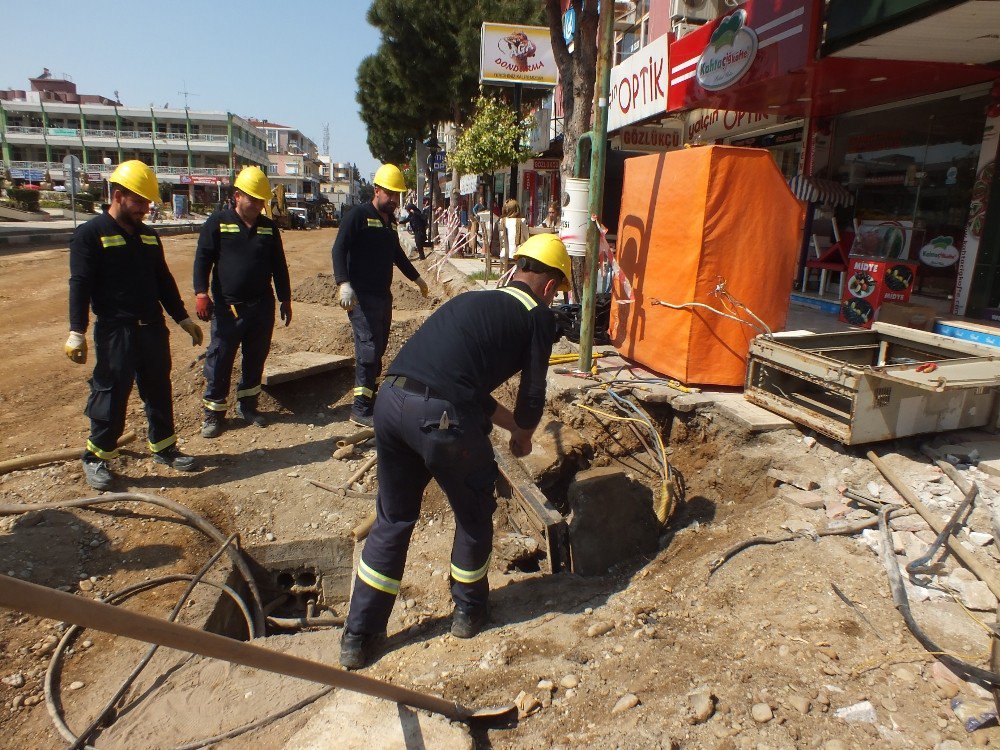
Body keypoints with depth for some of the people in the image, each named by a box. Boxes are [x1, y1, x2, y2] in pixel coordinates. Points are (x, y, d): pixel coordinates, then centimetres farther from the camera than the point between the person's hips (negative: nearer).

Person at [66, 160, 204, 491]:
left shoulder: (148, 236, 13)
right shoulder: (90, 235, -6)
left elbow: (164, 280, 19)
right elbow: (80, 285, -12)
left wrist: (183, 318, 18)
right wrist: (77, 332, -18)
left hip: (153, 328, 6)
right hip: (115, 332, -6)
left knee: (159, 389, 13)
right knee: (111, 395, 0)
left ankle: (164, 447, 26)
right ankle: (96, 457, 16)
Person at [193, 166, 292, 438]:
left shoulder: (269, 227, 10)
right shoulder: (218, 222, -1)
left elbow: (279, 266, 14)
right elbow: (202, 259, -4)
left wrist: (285, 299, 14)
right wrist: (201, 293, -14)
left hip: (262, 306, 4)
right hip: (227, 307, -4)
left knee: (256, 359, 12)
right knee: (220, 361, 1)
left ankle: (247, 405, 26)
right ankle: (214, 412, 12)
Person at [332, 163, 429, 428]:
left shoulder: (390, 221, 16)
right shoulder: (359, 215, -8)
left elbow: (397, 254, 31)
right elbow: (338, 249, -17)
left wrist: (416, 277, 38)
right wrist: (343, 283, -31)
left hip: (384, 295, 8)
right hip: (362, 295, -8)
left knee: (379, 347, 11)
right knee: (368, 347, -12)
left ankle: (371, 395, 21)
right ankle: (360, 408, -7)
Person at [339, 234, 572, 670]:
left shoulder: (475, 300, 28)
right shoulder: (539, 316, 9)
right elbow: (532, 393, 10)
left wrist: (511, 423, 44)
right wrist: (523, 438, 31)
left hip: (391, 400, 7)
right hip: (441, 416, -6)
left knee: (392, 519, 22)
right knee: (474, 514, 21)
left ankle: (358, 637, 30)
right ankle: (469, 611, 41)